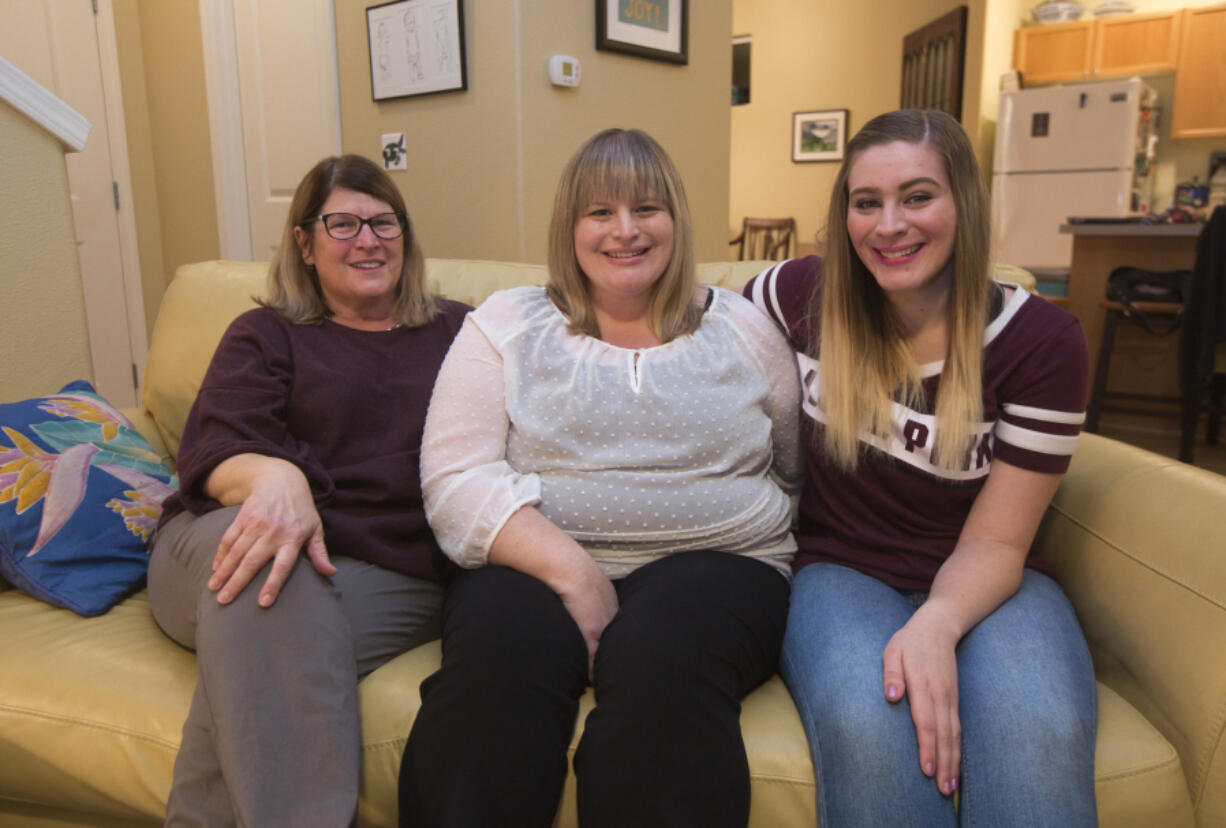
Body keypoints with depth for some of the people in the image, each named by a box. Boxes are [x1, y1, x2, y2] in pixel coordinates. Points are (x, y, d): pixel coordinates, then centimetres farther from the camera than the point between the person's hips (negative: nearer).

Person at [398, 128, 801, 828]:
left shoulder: (744, 330, 14)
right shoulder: (506, 324, 10)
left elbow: (797, 474, 16)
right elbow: (458, 480, -1)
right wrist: (574, 572, -15)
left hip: (712, 561, 1)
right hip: (534, 562, 0)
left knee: (662, 651, -32)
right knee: (498, 646, -32)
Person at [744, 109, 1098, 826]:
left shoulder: (1043, 342, -8)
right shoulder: (804, 296, -4)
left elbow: (994, 541, -7)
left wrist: (936, 625, -28)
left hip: (979, 584, 0)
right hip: (844, 570, 0)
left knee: (1041, 732, -34)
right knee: (865, 727, -35)